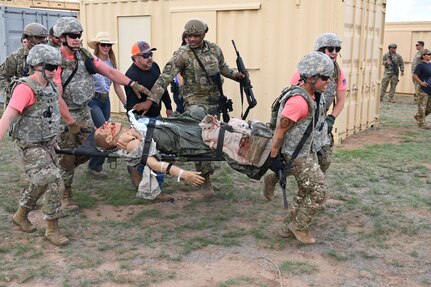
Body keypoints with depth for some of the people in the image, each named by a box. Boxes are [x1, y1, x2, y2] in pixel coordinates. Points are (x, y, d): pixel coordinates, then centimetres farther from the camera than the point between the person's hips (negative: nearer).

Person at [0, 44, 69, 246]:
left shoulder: (50, 85, 6)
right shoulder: (25, 88, -20)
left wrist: (53, 139, 21)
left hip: (47, 143, 9)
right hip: (31, 146, -9)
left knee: (41, 183, 20)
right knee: (54, 183, -12)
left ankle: (21, 216, 42)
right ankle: (52, 229, 3)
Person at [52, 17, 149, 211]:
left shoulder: (85, 55, 2)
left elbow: (109, 71, 2)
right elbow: (56, 97, -21)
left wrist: (133, 84, -7)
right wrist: (71, 122, -19)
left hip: (83, 111, 7)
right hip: (64, 114, -6)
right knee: (67, 155, 1)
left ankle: (61, 170, 32)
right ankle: (65, 194, 19)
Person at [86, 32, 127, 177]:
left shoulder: (111, 63, 10)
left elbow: (117, 87, 12)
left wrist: (126, 105, 10)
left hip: (105, 100, 6)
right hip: (92, 100, -6)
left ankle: (95, 165, 22)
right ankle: (95, 165, 0)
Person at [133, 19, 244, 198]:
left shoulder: (215, 49, 4)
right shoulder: (182, 54, -11)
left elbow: (222, 67, 22)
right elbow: (165, 77, -18)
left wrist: (235, 74, 2)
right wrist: (151, 99, -26)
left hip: (214, 101, 5)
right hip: (195, 100, -5)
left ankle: (202, 173, 27)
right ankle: (206, 178, -12)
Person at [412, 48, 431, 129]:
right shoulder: (420, 65, -10)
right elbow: (414, 75, -15)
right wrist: (421, 82, -17)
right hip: (423, 90, -8)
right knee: (422, 107, -3)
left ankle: (418, 116, 32)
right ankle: (421, 123, 5)